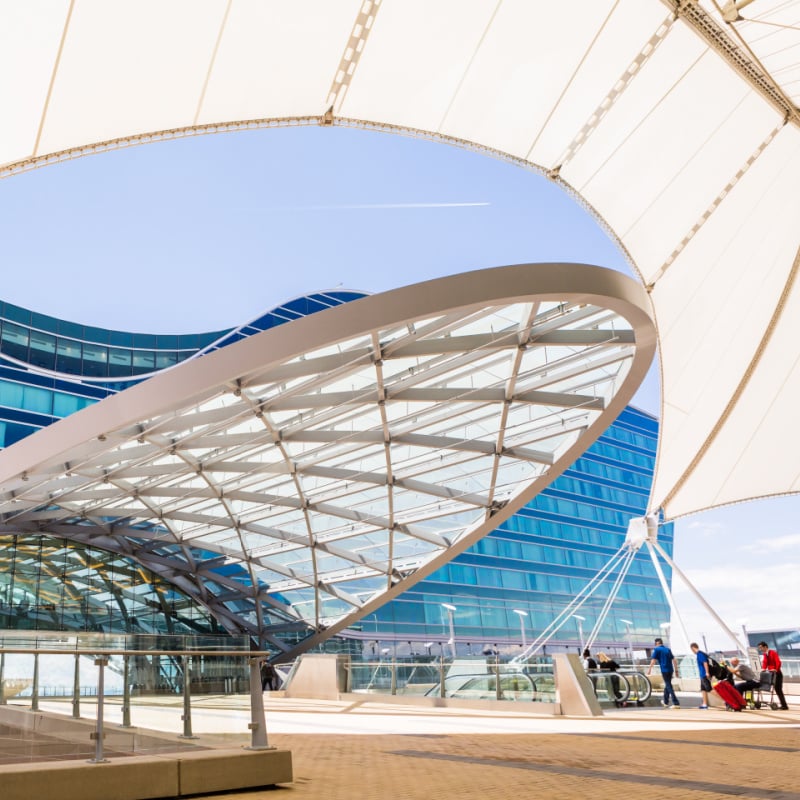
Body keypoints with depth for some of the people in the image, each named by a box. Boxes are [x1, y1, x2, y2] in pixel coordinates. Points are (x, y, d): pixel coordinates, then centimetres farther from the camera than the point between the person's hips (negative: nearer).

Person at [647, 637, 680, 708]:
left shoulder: (657, 649, 0)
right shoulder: (668, 649, 17)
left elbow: (653, 660, -8)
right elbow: (674, 660, 15)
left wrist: (649, 669, -2)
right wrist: (676, 670, 18)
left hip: (664, 670, -6)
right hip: (670, 670, 6)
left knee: (669, 687, -6)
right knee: (667, 685, 20)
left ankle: (676, 704, -13)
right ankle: (666, 702, 33)